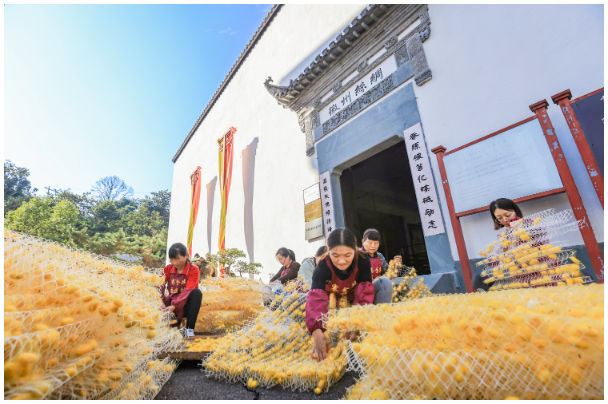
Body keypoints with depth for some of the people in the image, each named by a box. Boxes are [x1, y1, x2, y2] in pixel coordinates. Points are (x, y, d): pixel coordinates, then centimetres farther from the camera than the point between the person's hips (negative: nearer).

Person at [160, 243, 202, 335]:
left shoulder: (193, 270, -10)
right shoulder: (168, 269, 2)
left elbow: (187, 291, -22)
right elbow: (160, 286, -13)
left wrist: (174, 306, -35)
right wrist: (161, 302, -32)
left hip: (186, 306, -2)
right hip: (170, 304, 2)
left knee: (196, 292, -33)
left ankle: (190, 328, -31)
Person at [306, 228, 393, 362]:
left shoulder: (363, 261, -26)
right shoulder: (322, 268, -31)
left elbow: (365, 292, -33)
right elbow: (316, 300, -45)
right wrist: (318, 333, -61)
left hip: (354, 302, 1)